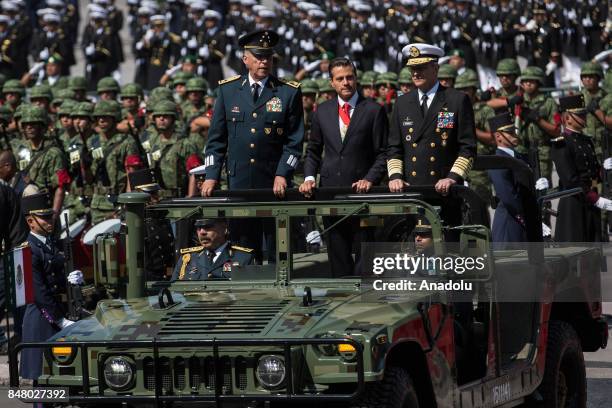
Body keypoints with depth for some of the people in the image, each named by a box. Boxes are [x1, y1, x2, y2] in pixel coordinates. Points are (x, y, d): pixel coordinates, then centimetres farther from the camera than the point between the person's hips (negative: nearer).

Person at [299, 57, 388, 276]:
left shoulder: (374, 110, 1)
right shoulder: (322, 111, 12)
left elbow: (383, 153, 0)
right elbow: (313, 151, 18)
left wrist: (370, 179, -13)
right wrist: (309, 177, 2)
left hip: (362, 190, -3)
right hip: (330, 188, 3)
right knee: (338, 252, 5)